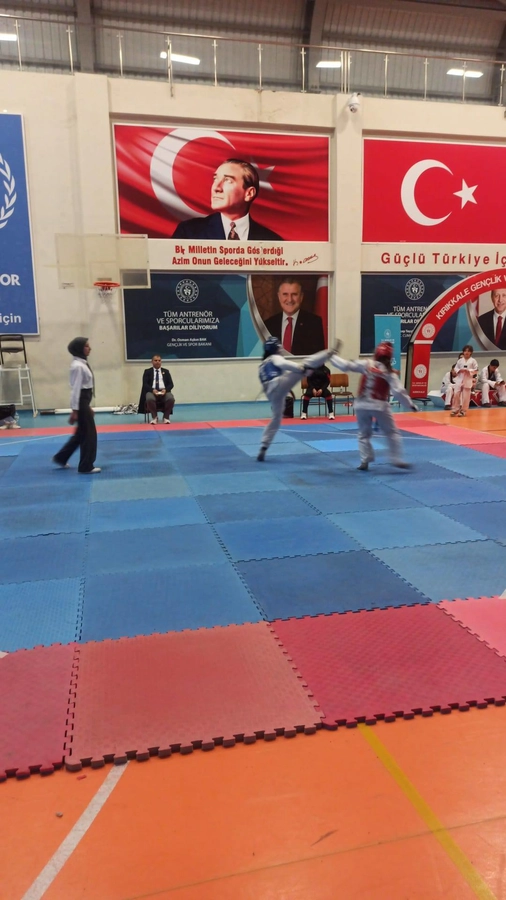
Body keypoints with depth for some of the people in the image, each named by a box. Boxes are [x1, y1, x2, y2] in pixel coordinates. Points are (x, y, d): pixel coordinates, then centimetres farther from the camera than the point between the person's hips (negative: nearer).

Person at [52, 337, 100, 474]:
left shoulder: (82, 364, 13)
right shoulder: (78, 366, -18)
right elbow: (75, 388, -20)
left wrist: (88, 406, 22)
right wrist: (74, 410, -21)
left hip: (84, 402, 10)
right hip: (80, 402, -10)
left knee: (81, 433, 17)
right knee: (89, 433, -2)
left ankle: (61, 458, 28)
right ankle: (86, 466, 9)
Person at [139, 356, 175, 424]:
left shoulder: (166, 371, 18)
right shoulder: (147, 371, 13)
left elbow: (171, 384, 9)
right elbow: (145, 384, 2)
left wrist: (165, 390, -13)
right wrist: (152, 390, -18)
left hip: (164, 391, 1)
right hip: (152, 391, -1)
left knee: (171, 398, -33)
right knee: (150, 399, -37)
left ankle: (166, 417, -11)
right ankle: (154, 417, -13)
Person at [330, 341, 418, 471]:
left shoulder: (366, 364, -3)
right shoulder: (389, 372, -8)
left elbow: (345, 365, 0)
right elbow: (398, 391, -12)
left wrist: (332, 356, 13)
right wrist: (411, 405, -4)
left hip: (362, 405, 2)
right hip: (379, 405, -2)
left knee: (364, 433, 17)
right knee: (392, 433, 11)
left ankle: (364, 461, 13)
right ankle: (397, 460, 8)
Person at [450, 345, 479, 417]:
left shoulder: (473, 361, -1)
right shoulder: (460, 360, 6)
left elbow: (476, 370, -3)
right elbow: (456, 368, 8)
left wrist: (469, 371, -16)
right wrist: (460, 370, -12)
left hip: (468, 380, -2)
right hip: (459, 379, 2)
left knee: (466, 397, 1)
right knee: (456, 394, -2)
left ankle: (463, 411, 11)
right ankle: (455, 409, 10)